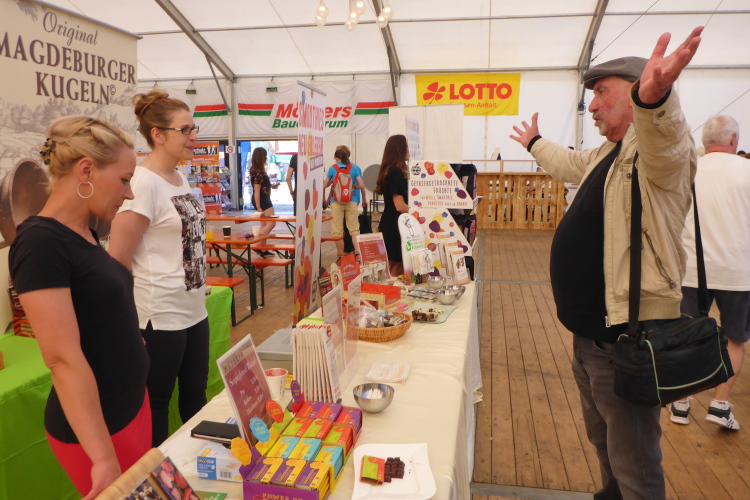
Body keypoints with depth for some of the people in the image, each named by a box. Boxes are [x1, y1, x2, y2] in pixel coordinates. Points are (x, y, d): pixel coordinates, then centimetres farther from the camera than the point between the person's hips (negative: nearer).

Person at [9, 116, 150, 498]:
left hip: (132, 404, 8)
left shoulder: (84, 233, 5)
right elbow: (64, 358, -26)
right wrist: (104, 458, -25)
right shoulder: (41, 241, -22)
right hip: (96, 426, -8)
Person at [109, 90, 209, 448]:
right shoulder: (143, 182, -17)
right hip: (160, 317, -8)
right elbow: (117, 262, -18)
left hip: (194, 311, 8)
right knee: (156, 406, 10)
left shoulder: (180, 178, 8)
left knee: (196, 398, 21)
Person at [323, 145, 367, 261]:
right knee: (354, 229, 6)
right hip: (351, 202, 0)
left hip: (336, 202, 0)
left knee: (337, 231, 7)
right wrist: (364, 200, 9)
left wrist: (324, 200, 20)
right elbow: (361, 185, -5)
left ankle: (341, 257, 11)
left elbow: (324, 186, 4)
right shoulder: (355, 168, 2)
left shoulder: (332, 168, 3)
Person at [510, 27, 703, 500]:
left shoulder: (657, 147, -16)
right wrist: (535, 142, 52)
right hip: (591, 332, 10)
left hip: (625, 338, -10)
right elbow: (569, 162, 36)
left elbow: (663, 140, -41)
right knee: (604, 441, 27)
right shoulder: (607, 154, 16)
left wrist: (653, 96, -62)